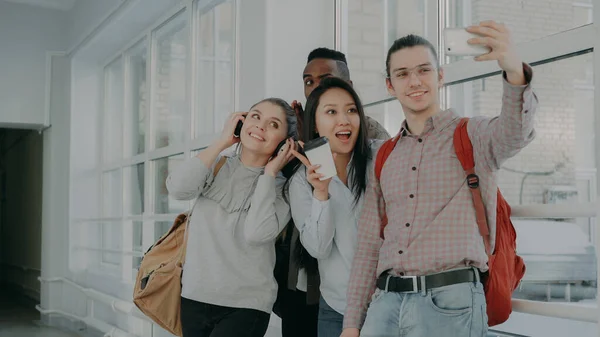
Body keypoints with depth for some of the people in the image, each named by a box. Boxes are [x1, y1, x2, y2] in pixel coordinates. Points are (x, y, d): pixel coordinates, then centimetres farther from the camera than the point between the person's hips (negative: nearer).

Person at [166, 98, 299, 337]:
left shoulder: (280, 187, -3)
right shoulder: (217, 167, 5)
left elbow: (256, 233, -20)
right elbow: (178, 188, -13)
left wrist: (269, 173, -11)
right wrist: (222, 142, -7)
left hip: (246, 304, -3)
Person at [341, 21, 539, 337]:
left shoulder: (471, 135, 2)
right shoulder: (385, 158, 14)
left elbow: (512, 133, -23)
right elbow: (369, 244, 15)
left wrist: (514, 71, -43)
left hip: (450, 302, -4)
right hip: (386, 302, 4)